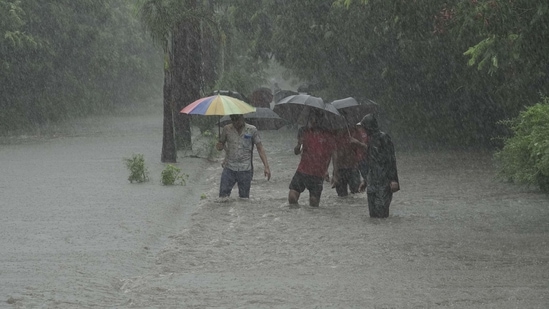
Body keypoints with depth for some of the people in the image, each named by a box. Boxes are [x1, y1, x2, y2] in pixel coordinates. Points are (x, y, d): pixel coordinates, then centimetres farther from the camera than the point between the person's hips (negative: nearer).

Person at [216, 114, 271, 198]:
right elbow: (220, 145, 14)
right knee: (223, 195, -6)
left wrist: (266, 167, -8)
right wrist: (219, 146, -13)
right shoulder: (227, 129, 5)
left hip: (245, 170, -1)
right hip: (229, 169, 1)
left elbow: (260, 149, 0)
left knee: (244, 197, 2)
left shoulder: (251, 130, 0)